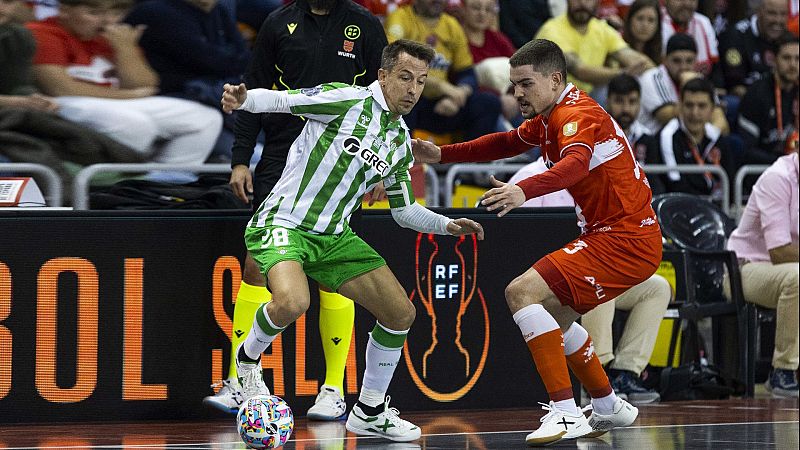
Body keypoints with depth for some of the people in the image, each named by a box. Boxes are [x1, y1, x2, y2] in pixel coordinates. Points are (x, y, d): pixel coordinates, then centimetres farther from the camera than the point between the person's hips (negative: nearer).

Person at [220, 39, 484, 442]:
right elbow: (279, 99, -18)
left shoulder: (401, 141, 10)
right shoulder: (346, 100, -12)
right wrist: (242, 99, -38)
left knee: (400, 313, 3)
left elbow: (403, 210, 20)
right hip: (283, 223, -8)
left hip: (334, 237, 8)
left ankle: (369, 412, 21)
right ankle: (249, 356, -1)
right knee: (291, 302, -36)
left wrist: (448, 225, 6)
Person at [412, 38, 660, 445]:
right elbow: (508, 143, 32)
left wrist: (524, 191, -56)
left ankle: (566, 412, -23)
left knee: (522, 292, -19)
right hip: (610, 233, 10)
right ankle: (608, 408, 36)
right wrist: (441, 155, 23)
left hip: (625, 239, -10)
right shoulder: (548, 117, 14)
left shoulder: (577, 114, -17)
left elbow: (575, 164, -39)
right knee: (552, 315, 24)